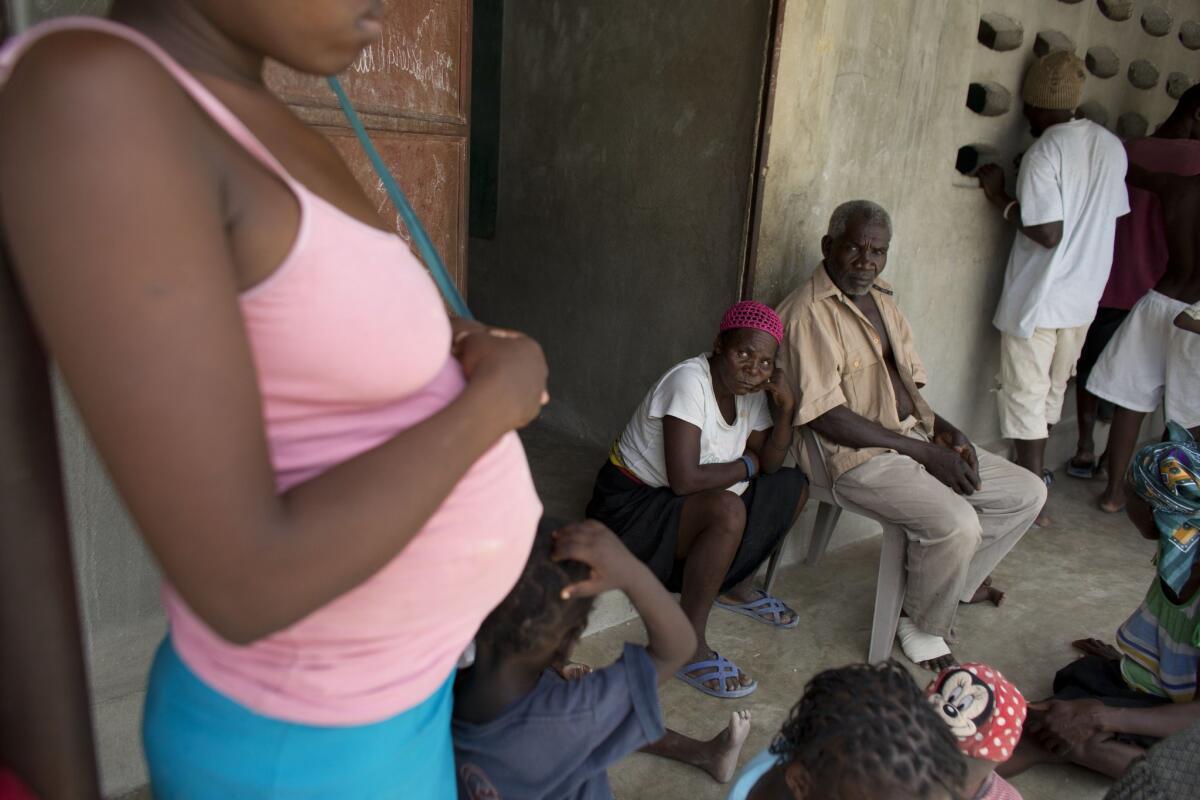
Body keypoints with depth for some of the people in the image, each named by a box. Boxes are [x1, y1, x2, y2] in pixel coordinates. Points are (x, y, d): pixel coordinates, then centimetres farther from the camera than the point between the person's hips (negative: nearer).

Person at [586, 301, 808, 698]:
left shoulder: (749, 389, -1)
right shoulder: (689, 381, -26)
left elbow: (770, 465, 0)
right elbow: (684, 480, -32)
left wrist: (784, 411, -15)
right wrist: (747, 464, -16)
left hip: (689, 502, 9)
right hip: (631, 502, -9)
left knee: (794, 485, 7)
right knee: (728, 512, -35)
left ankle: (736, 588, 21)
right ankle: (688, 647, -21)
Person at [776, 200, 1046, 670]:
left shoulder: (882, 299, 14)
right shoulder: (808, 313, -15)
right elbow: (825, 417, -21)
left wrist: (942, 429, -1)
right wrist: (924, 452, -18)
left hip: (916, 437, 9)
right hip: (858, 456, -9)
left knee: (1028, 494, 7)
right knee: (958, 524, -28)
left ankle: (958, 580, 23)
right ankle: (922, 627, -1)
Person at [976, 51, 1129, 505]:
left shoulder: (1044, 153, -17)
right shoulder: (1112, 146, 6)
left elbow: (1048, 233, -22)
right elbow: (1113, 214, 15)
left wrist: (1001, 198, -11)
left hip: (1038, 298, -7)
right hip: (1085, 296, 7)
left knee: (1025, 396, 2)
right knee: (1052, 390, 21)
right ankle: (1036, 473, 37)